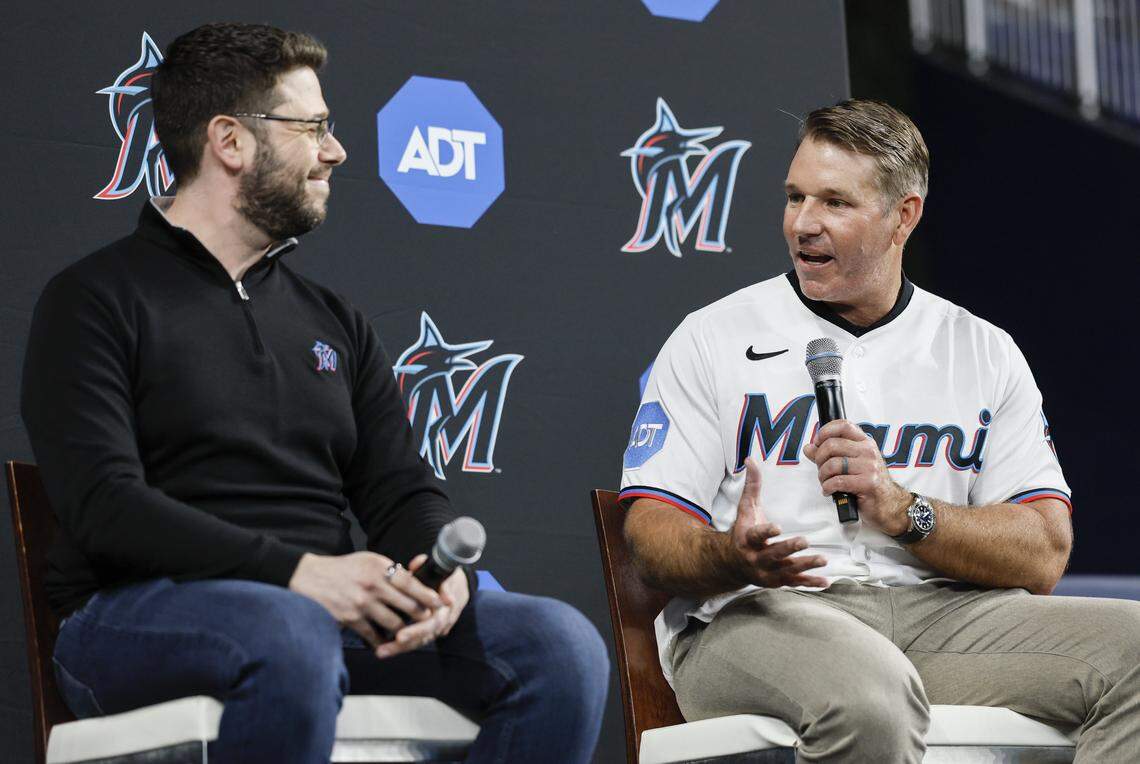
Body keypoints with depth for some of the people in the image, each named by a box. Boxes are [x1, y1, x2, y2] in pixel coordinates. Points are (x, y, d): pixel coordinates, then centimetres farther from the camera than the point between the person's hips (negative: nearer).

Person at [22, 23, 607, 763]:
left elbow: (402, 491, 14)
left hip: (331, 611, 6)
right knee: (295, 638, -40)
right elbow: (103, 505, -11)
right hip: (140, 614, -6)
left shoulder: (333, 321, 22)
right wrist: (295, 572, -23)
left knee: (562, 645, -18)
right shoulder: (95, 303, 2)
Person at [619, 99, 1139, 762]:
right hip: (753, 618, -4)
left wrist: (902, 509, -11)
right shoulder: (714, 339, 9)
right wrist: (734, 557, -22)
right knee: (870, 697, -40)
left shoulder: (984, 354, 15)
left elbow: (1043, 556, 6)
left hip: (939, 613, 4)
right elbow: (653, 529, 1)